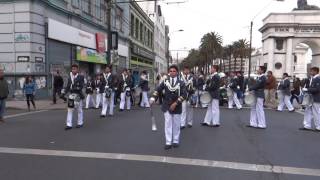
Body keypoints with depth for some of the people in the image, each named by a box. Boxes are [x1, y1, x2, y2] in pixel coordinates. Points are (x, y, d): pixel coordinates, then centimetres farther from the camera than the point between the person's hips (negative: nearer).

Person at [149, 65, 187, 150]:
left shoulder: (181, 83, -5)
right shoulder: (165, 81, 1)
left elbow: (184, 95, -12)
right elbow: (158, 89, -3)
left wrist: (175, 103, -19)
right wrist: (153, 98, -18)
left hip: (177, 107, -1)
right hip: (167, 107, 1)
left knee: (176, 125, 10)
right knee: (168, 124, 2)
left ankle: (175, 141, 25)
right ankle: (168, 142, 9)